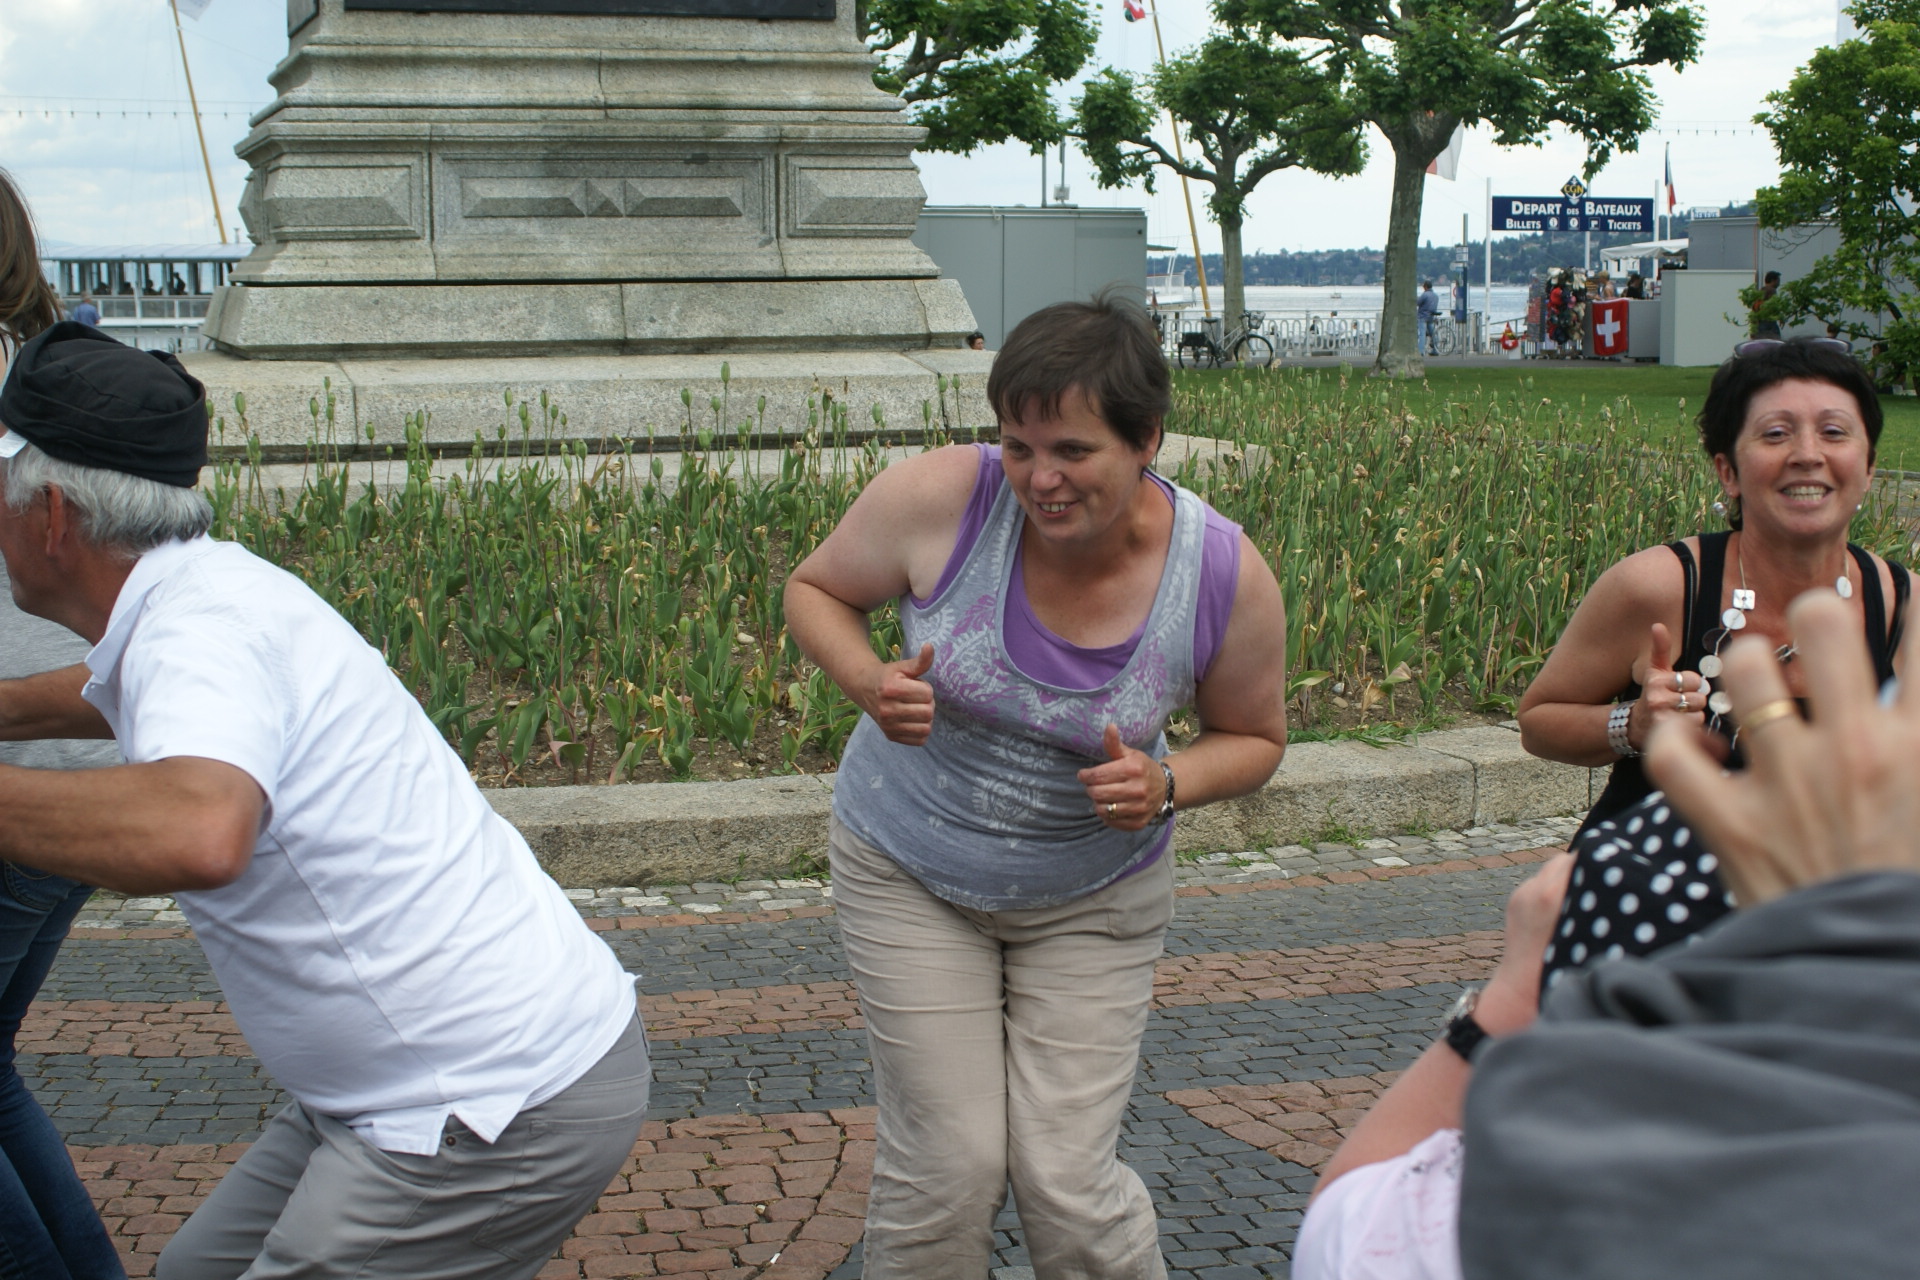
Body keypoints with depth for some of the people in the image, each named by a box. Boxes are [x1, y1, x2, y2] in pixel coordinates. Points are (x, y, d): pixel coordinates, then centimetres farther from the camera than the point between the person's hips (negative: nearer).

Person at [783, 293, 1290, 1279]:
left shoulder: (1227, 577, -19)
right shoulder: (940, 499, -24)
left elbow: (1253, 737, -1)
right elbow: (815, 588, -5)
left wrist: (1165, 787, -22)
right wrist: (870, 683, -25)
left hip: (1095, 897, 0)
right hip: (908, 871, 0)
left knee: (1067, 1180, -2)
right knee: (947, 1163, -2)